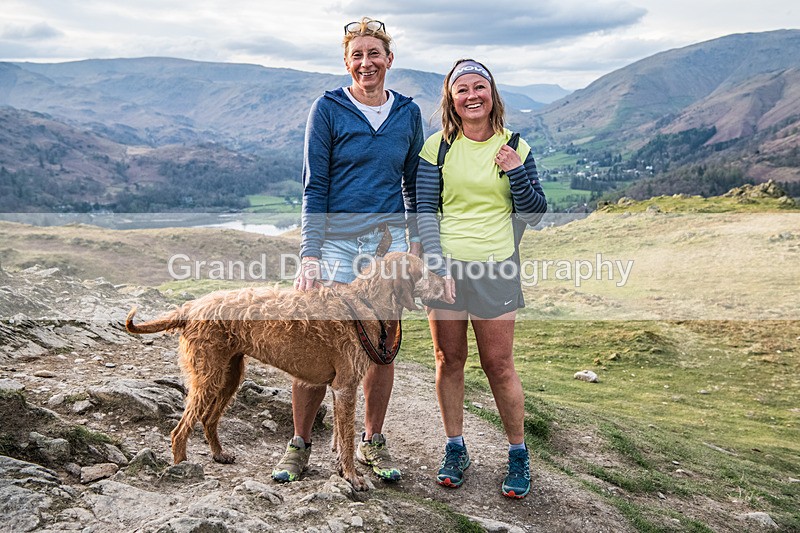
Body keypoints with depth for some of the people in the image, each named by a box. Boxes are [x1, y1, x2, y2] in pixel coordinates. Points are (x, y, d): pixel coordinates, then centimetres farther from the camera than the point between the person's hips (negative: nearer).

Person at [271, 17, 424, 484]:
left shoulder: (408, 113, 8)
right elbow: (314, 187, -5)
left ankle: (372, 442, 25)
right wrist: (310, 255, -12)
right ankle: (300, 445, 16)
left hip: (390, 240, 3)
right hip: (336, 239, -3)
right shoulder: (328, 109, -2)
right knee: (317, 348, -4)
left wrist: (418, 245, 7)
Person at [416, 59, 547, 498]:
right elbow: (425, 209, 0)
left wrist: (516, 173, -14)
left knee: (499, 365, 2)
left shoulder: (514, 147, 3)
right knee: (448, 360, 8)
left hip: (495, 267, -1)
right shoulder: (438, 146, 2)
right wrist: (436, 264, -9)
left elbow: (534, 215, 2)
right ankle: (455, 449, 25)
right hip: (445, 264, 1)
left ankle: (518, 455, 20)